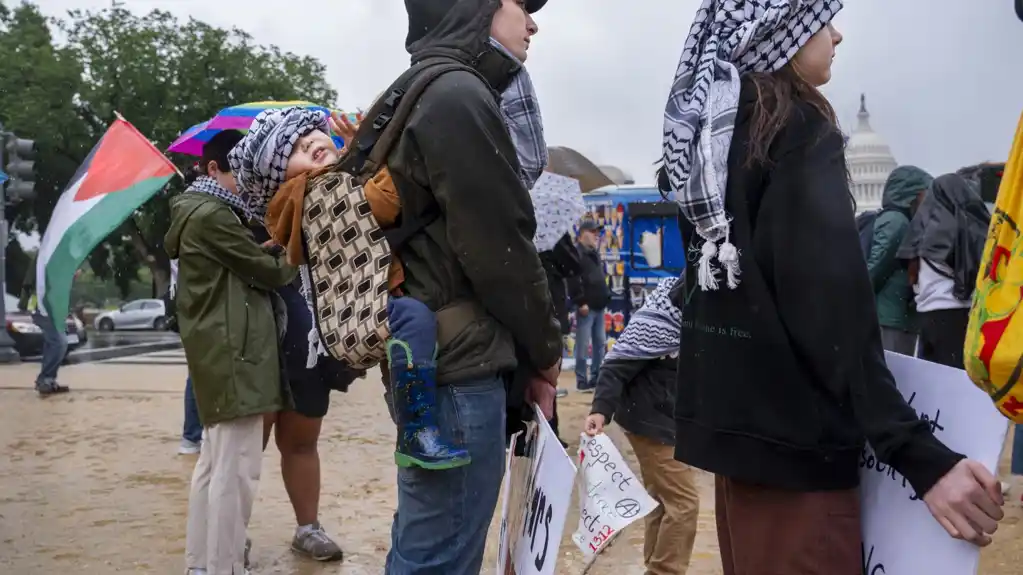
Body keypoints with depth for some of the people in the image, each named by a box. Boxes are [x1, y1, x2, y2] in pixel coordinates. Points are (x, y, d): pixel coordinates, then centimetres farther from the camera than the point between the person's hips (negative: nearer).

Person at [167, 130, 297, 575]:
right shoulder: (212, 215, -13)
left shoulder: (199, 211, 19)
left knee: (214, 463, 16)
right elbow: (266, 272, -10)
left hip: (217, 354, 11)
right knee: (235, 468, -9)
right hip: (233, 355, -11)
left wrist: (271, 257, 2)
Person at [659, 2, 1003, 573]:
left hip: (730, 418, 9)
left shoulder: (710, 130, 12)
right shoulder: (800, 130, -13)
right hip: (791, 434, -9)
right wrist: (921, 456, -24)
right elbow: (834, 313, -22)